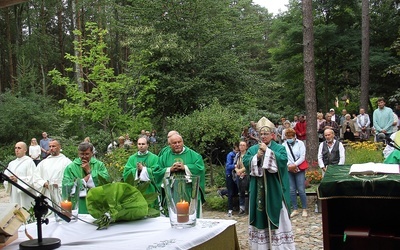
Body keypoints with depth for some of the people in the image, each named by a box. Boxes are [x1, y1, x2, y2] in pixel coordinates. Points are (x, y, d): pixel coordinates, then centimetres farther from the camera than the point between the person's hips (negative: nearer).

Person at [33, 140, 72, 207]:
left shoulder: (66, 161, 4)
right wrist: (44, 183, -5)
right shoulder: (44, 162, 18)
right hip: (46, 195, 4)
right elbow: (36, 176, 11)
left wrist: (59, 184, -12)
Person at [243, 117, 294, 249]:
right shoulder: (253, 149, 11)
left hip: (274, 189, -3)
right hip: (258, 190, 3)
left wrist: (267, 151, -16)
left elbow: (283, 160, -17)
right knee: (260, 216, 5)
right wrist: (257, 156, -15)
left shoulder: (279, 148, 2)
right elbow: (245, 162, -1)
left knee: (277, 217, 0)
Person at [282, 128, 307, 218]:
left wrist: (294, 165, -15)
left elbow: (302, 157, -4)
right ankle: (295, 209, 12)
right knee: (292, 190, 3)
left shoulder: (300, 143, 3)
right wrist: (288, 165, -16)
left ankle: (304, 209, 6)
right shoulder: (284, 145, 6)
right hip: (289, 170, 2)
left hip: (299, 169, -2)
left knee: (301, 190, -4)